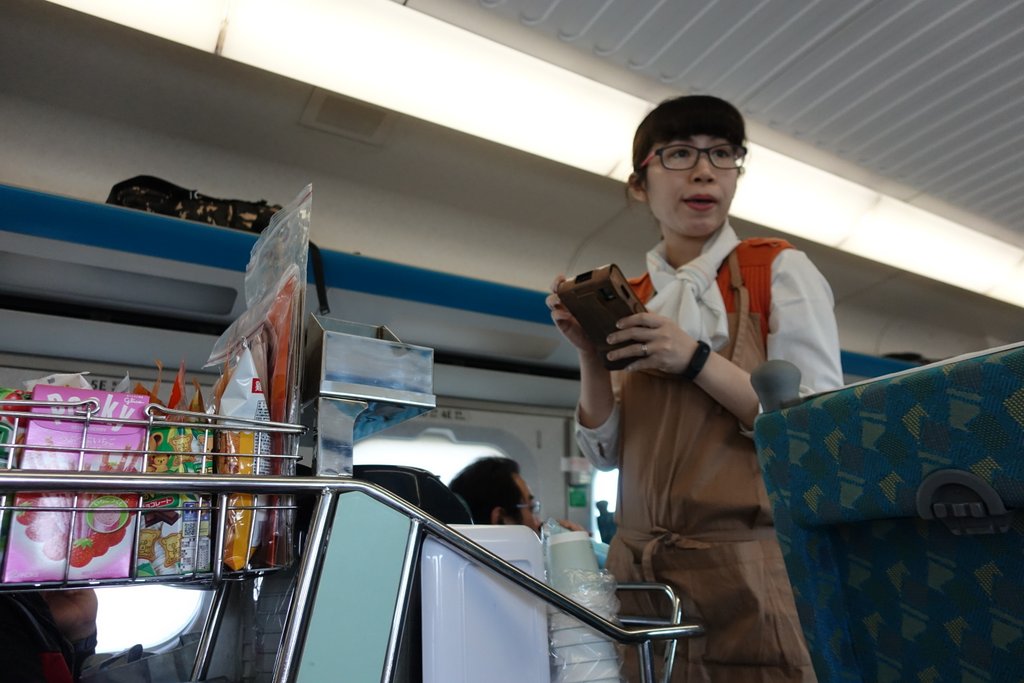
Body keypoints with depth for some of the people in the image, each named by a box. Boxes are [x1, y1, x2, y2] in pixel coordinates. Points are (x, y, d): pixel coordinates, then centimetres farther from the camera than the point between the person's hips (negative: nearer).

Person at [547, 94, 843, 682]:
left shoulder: (779, 272, -3)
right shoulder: (631, 301, 6)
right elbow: (607, 453, 5)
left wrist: (694, 359, -20)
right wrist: (590, 353, -10)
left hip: (750, 563, -3)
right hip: (640, 565, 4)